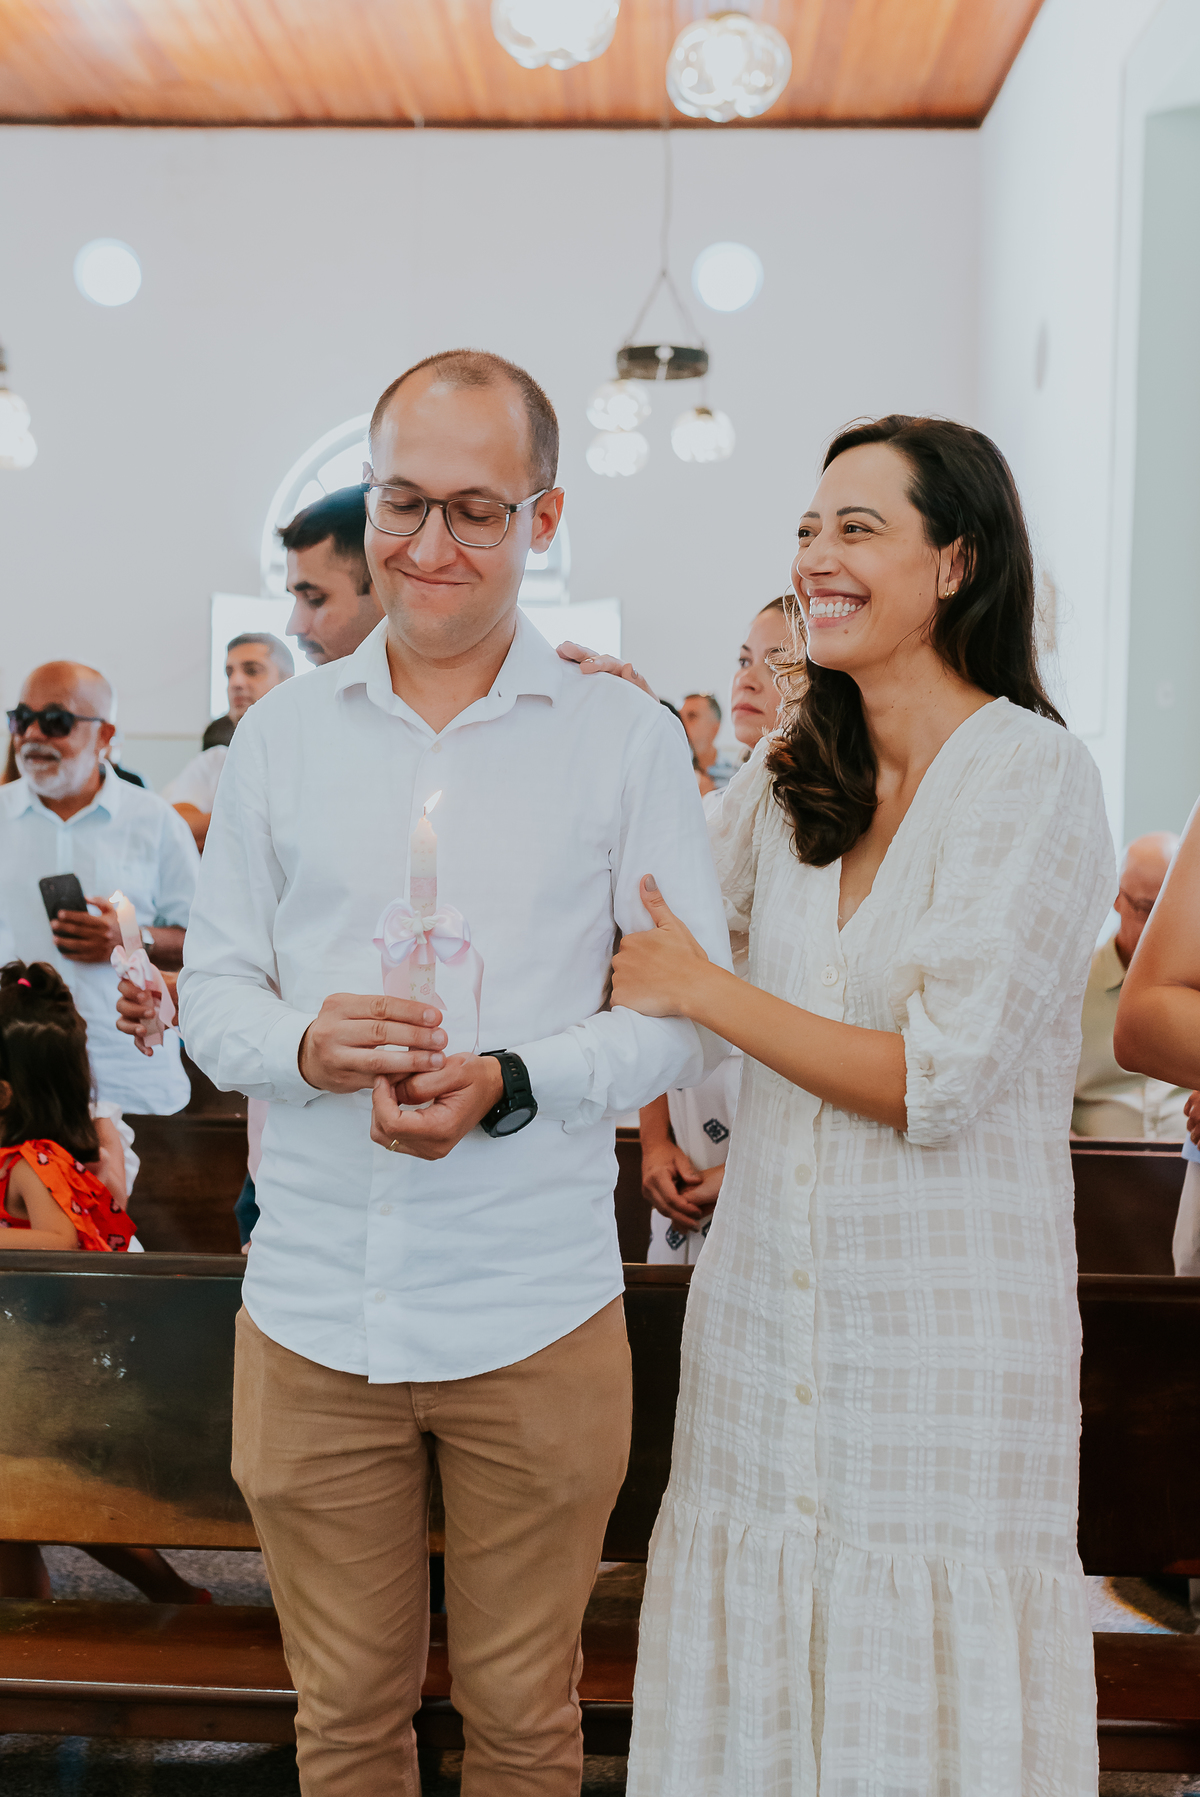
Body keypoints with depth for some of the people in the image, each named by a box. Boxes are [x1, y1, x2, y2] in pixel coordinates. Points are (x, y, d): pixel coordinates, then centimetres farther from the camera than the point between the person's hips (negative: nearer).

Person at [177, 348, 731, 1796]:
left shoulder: (627, 740, -1)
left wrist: (510, 1084, -19)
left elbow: (692, 1011, -2)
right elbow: (210, 993, 7)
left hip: (537, 1316, -1)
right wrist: (307, 1048, -16)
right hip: (310, 1310, 2)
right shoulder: (281, 733, 5)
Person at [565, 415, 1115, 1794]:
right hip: (768, 1308, 6)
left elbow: (939, 1078, -16)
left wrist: (701, 989, -12)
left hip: (945, 1326, -5)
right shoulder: (790, 777, 8)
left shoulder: (1036, 777, -11)